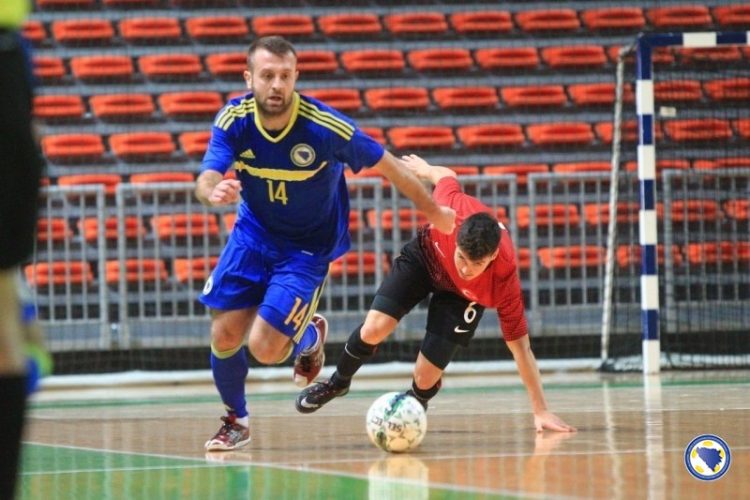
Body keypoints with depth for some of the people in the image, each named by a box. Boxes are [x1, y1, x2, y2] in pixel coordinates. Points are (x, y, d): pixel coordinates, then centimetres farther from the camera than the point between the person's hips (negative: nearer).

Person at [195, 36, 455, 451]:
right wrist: (214, 192, -53)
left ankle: (310, 336, 25)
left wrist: (433, 211, -1)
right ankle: (235, 421, 26)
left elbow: (387, 166, -14)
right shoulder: (233, 121, -18)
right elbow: (205, 181, -27)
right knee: (224, 337, -4)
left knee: (265, 348, -13)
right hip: (252, 234, 3)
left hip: (307, 248, -3)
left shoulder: (325, 127, -27)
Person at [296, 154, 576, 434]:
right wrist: (424, 169, 9)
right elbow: (445, 176, -15)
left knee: (426, 377, -11)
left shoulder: (504, 282, -40)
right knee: (374, 329, -15)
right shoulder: (455, 209, -40)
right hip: (424, 255, 1)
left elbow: (521, 348, -31)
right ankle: (339, 382, 19)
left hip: (462, 295, -1)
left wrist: (540, 411, -29)